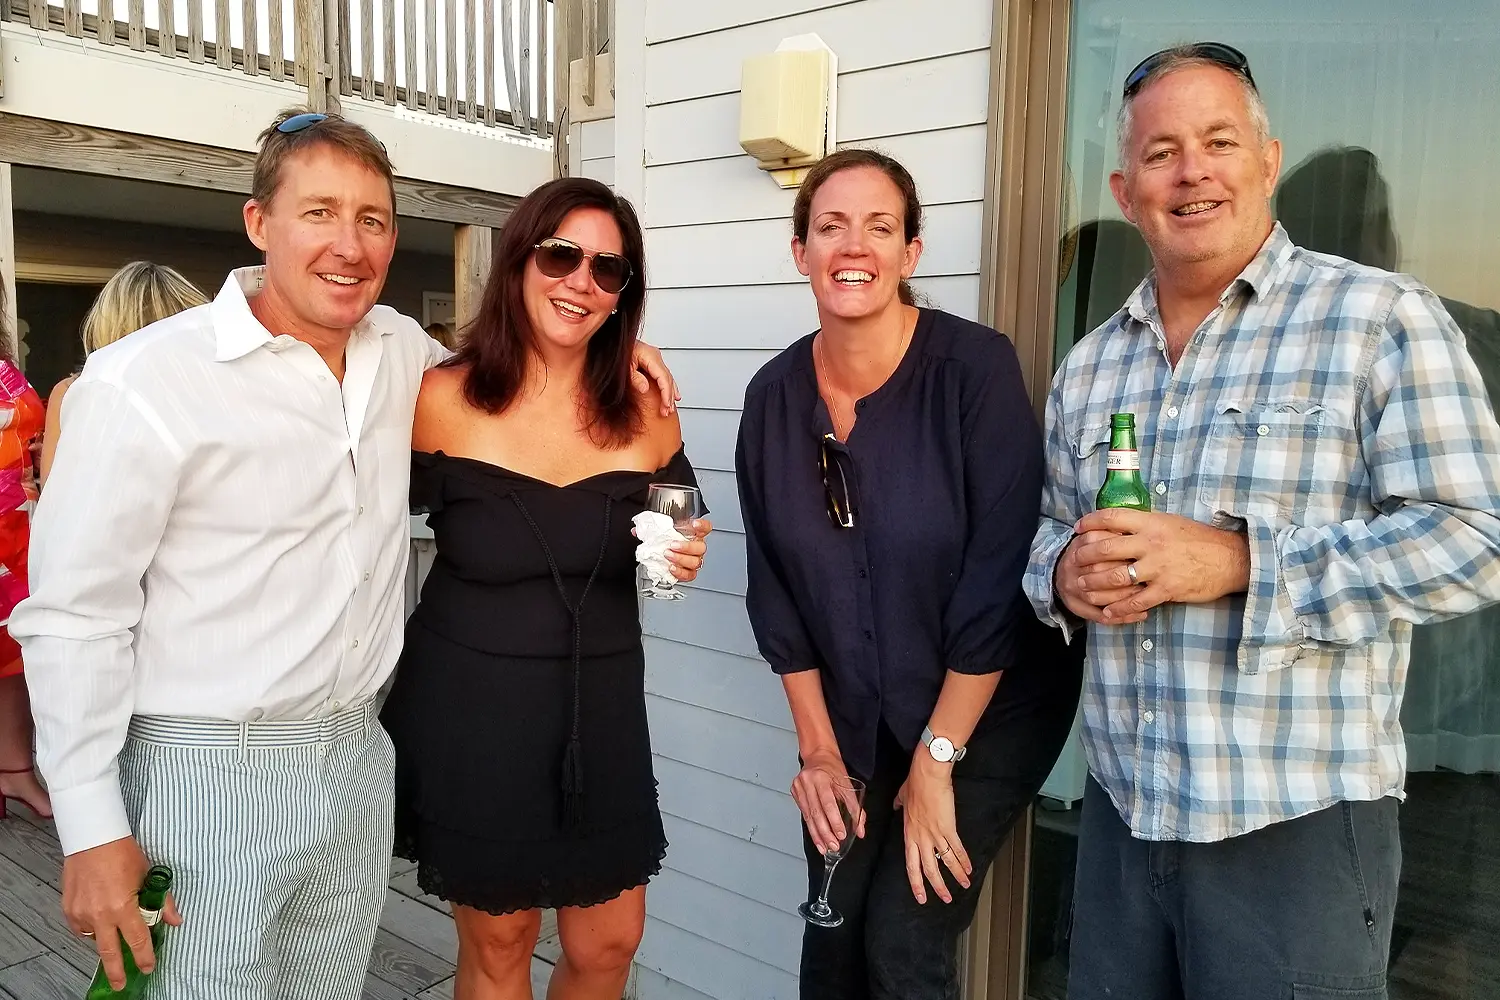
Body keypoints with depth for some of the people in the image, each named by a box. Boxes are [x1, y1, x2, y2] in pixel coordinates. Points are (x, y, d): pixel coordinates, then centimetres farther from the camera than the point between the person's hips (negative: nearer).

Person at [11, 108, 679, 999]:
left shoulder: (400, 348, 2)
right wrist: (93, 831, -10)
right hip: (208, 776, -5)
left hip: (360, 760, 5)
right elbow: (76, 615, -10)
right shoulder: (146, 379, -14)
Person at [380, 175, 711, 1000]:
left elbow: (676, 537, 11)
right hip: (470, 707, -2)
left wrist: (684, 559, -10)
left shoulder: (646, 409, -3)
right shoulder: (443, 398, -11)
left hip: (600, 705, 3)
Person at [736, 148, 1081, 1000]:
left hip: (987, 713, -4)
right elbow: (776, 587, 1)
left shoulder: (976, 368, -19)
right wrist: (817, 747, 1)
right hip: (852, 722, 4)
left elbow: (999, 580, -20)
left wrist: (937, 760, -16)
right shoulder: (775, 395, -5)